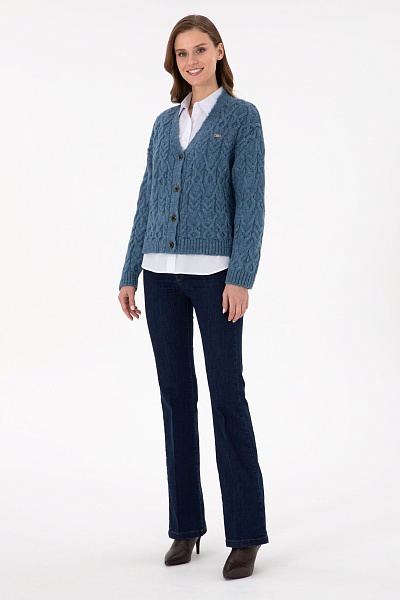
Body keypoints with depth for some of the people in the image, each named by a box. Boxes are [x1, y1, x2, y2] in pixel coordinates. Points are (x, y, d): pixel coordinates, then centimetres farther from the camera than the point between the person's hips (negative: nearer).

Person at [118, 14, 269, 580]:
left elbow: (250, 200, -8)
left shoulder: (241, 116, 0)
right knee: (176, 395, 7)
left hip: (214, 273, -5)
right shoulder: (164, 123, 14)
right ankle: (187, 524, 18)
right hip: (161, 274, 5)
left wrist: (241, 277, -16)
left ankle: (245, 534, 3)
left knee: (227, 395, -4)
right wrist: (130, 274, 9)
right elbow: (147, 201, 15)